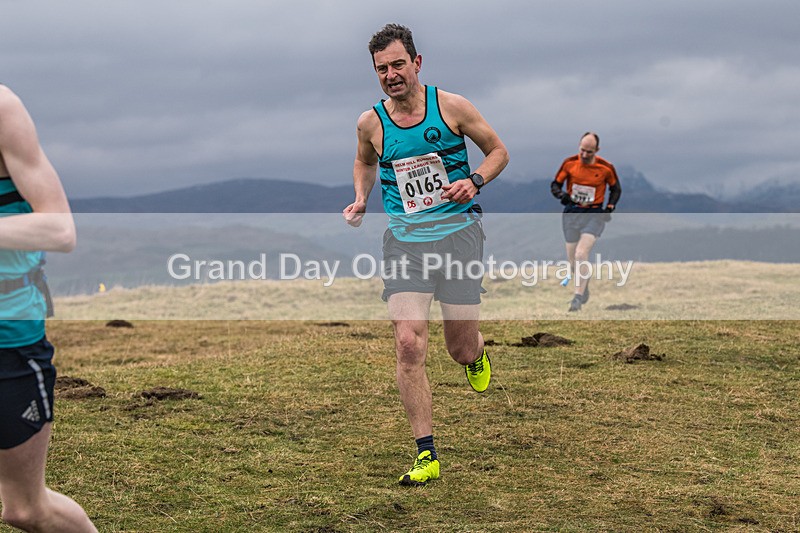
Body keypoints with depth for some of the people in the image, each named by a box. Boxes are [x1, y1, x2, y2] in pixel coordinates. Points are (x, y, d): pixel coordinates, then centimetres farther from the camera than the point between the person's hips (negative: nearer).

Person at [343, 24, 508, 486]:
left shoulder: (451, 106, -3)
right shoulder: (371, 123, 3)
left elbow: (498, 151, 8)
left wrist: (474, 181, -11)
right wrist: (361, 199, 8)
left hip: (458, 231, -1)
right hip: (405, 240, 1)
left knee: (462, 350, 2)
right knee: (409, 345, -15)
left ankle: (476, 354, 44)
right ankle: (427, 455, -9)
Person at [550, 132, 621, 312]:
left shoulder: (606, 168, -6)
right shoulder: (569, 163, -3)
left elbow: (616, 189, 11)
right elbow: (555, 184, 6)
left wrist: (610, 208, -3)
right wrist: (561, 195, -16)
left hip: (594, 214, -3)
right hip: (572, 213, 3)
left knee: (581, 254, -21)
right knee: (572, 261, 6)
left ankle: (578, 297, -15)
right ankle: (584, 288, 33)